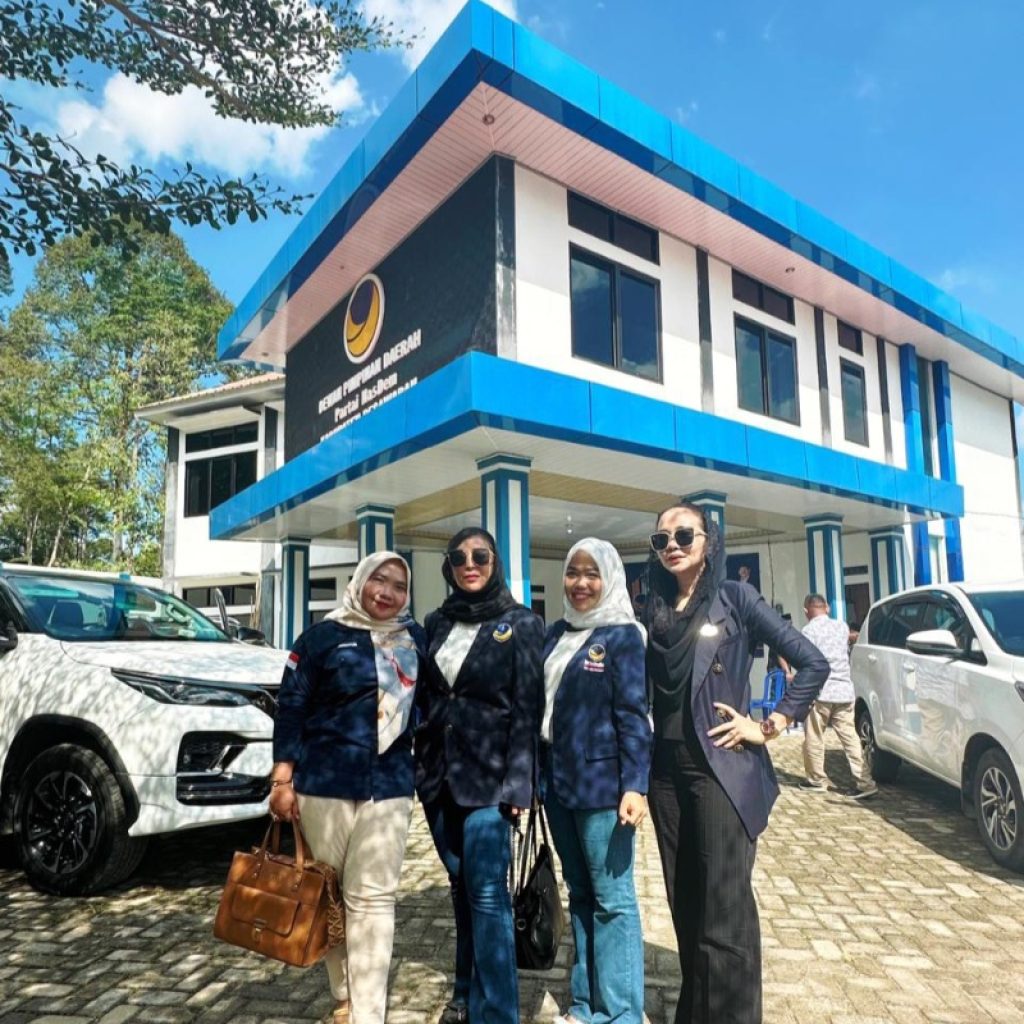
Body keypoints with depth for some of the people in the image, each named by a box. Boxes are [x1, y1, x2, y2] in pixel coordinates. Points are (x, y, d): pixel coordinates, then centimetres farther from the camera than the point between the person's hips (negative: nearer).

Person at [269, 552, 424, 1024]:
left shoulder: (414, 638, 6)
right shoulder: (323, 635, -2)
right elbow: (290, 706, -2)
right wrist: (283, 778, -6)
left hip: (390, 787, 2)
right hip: (324, 783, -1)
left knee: (372, 898, 1)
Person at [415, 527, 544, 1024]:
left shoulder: (521, 624, -4)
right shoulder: (436, 622, 9)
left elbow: (527, 709, -9)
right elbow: (424, 697, 12)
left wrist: (519, 783, -14)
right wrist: (421, 763, 8)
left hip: (490, 776, -5)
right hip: (438, 774, 5)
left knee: (487, 894, -6)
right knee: (462, 887, 16)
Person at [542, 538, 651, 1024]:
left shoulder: (622, 635, -7)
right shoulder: (556, 633, 10)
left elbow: (632, 714, -12)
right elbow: (540, 703, 13)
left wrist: (635, 786, -18)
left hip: (601, 784, -6)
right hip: (558, 781, 6)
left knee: (612, 900, 2)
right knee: (579, 894, 16)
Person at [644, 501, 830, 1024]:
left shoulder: (735, 597, -5)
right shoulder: (654, 608, 8)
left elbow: (813, 663, -7)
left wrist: (769, 726, -9)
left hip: (722, 769, -5)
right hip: (666, 769, 5)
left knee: (725, 911, -1)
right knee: (685, 903, 16)